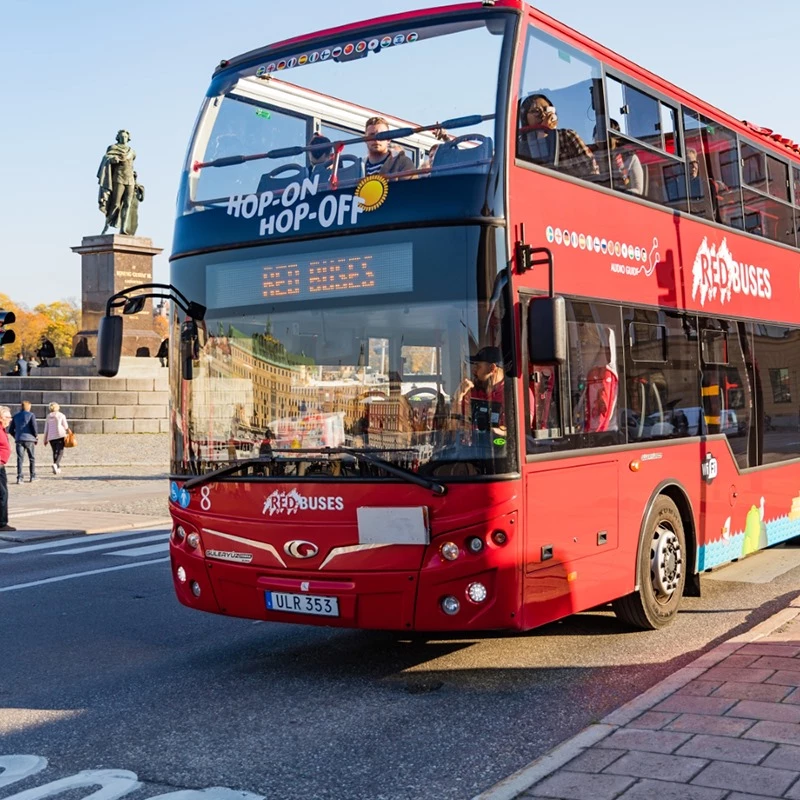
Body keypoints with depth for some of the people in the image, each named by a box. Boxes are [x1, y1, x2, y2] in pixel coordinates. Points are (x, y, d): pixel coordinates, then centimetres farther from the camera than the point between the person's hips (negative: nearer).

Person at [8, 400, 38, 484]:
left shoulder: (15, 416, 11)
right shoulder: (31, 415, -1)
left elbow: (10, 430, 10)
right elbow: (34, 427, -11)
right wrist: (36, 436, 3)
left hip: (19, 440, 3)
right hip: (30, 439, -2)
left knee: (20, 459, 1)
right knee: (32, 459, 10)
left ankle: (19, 478, -8)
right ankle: (33, 477, 12)